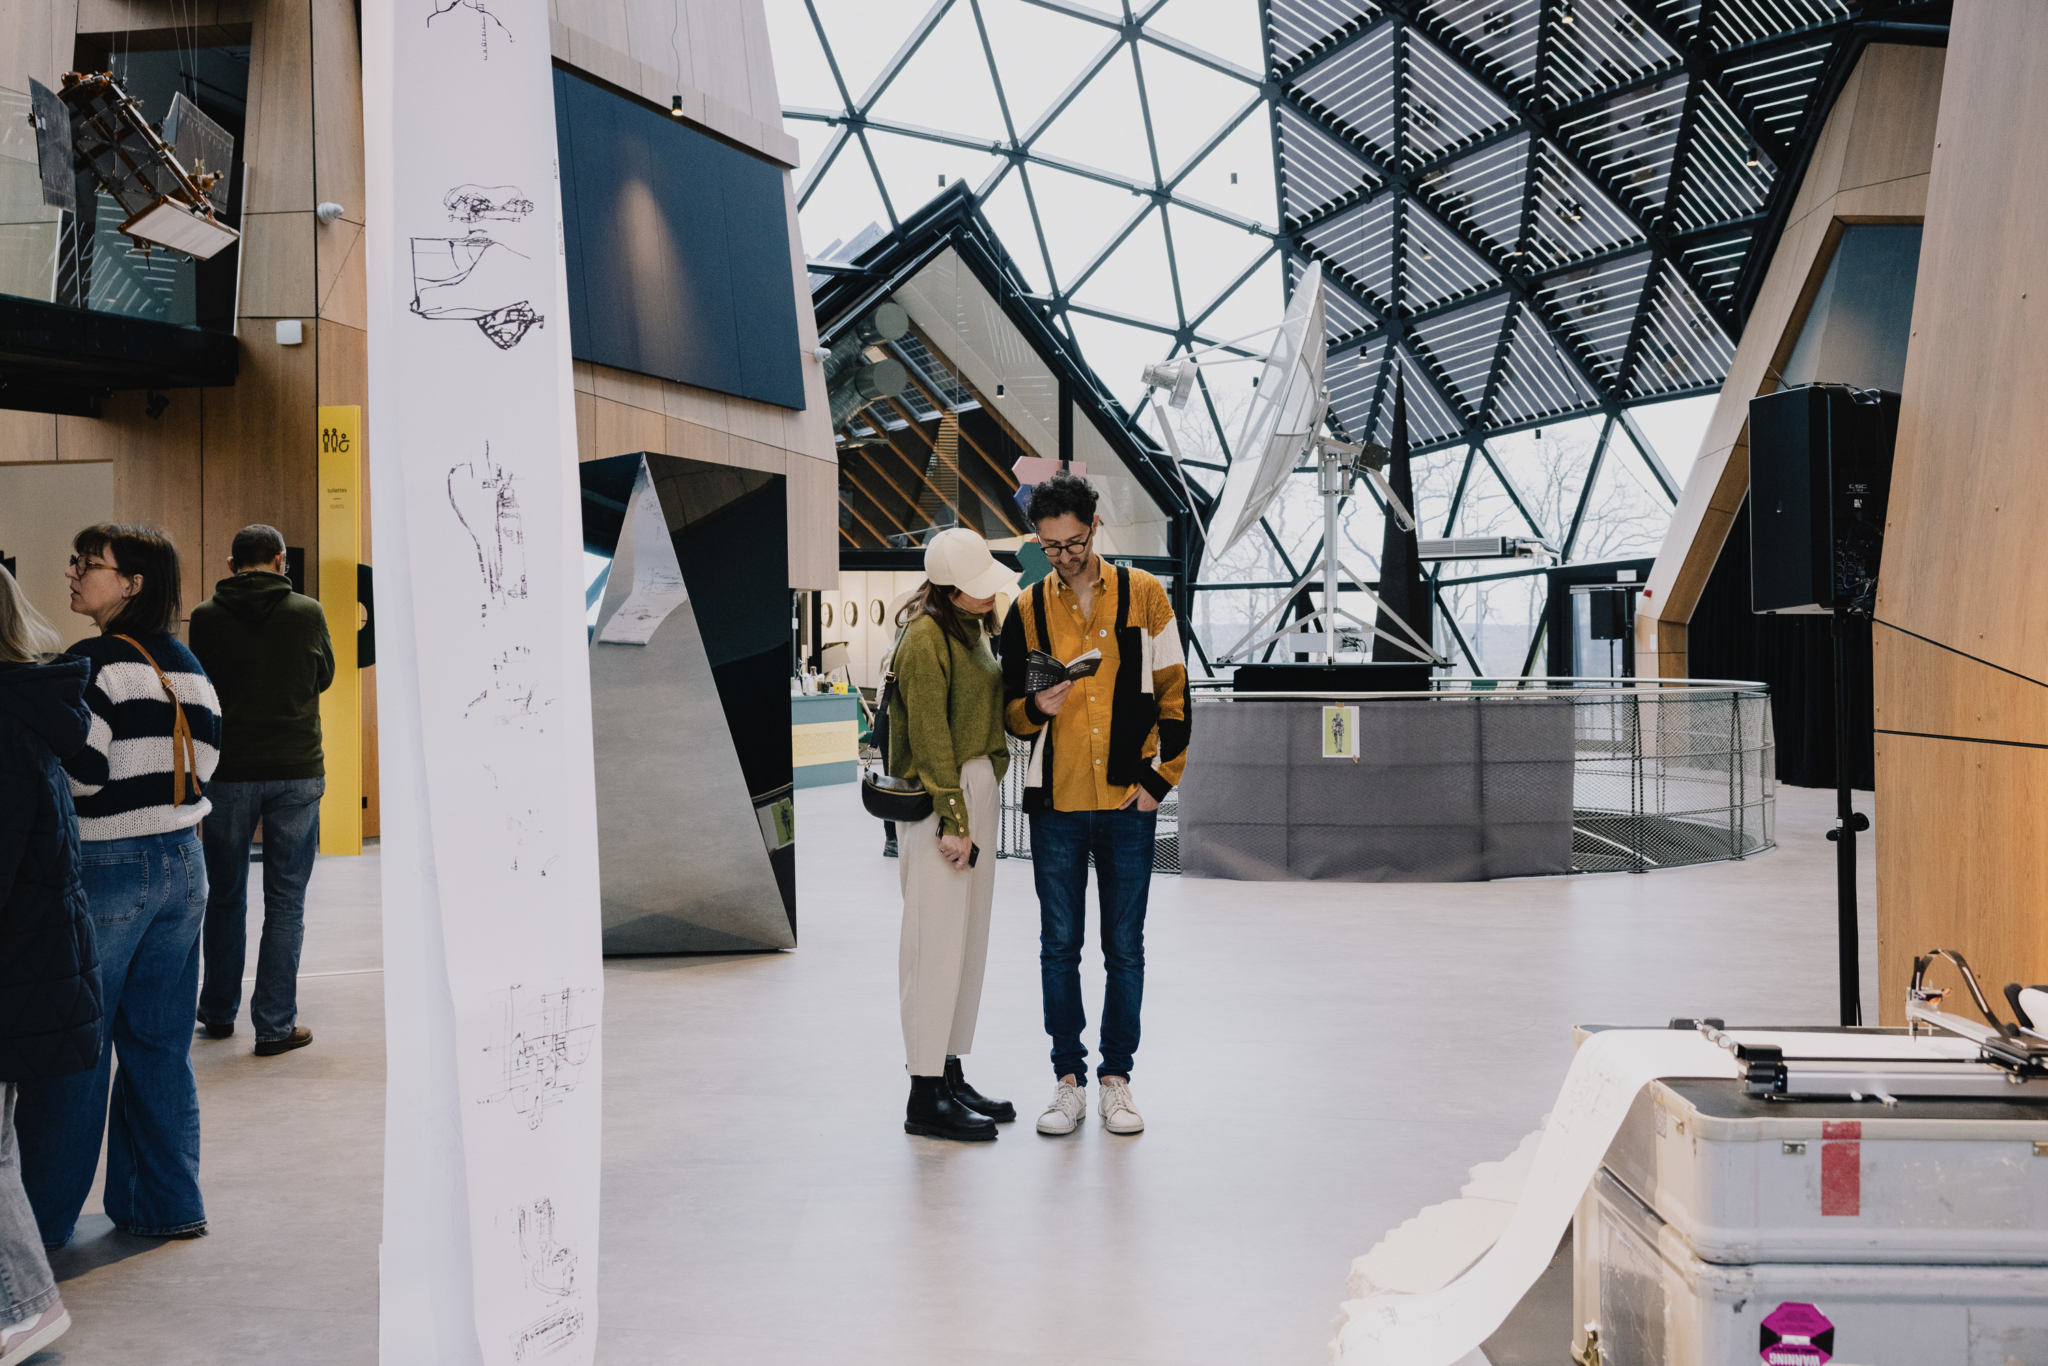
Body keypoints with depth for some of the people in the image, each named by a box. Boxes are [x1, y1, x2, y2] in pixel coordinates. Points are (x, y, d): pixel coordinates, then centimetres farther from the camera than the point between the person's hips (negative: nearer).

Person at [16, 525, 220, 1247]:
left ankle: (46, 1216, 17)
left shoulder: (95, 663, -14)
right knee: (160, 1044, 13)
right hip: (182, 862, 7)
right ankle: (168, 1205, 20)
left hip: (104, 868, -7)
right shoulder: (189, 666, 7)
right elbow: (202, 764, 8)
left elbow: (79, 772, -19)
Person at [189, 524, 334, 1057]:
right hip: (296, 772, -1)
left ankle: (219, 1013, 28)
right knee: (285, 903, 4)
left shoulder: (206, 617, -4)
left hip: (228, 771, 1)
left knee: (225, 896, 16)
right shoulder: (308, 612, -4)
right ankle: (275, 1025, 5)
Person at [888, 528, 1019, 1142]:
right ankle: (925, 1097, 1)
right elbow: (930, 737, -17)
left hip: (977, 789, 9)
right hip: (938, 799, -9)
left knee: (968, 938, 13)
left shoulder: (973, 626, 13)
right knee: (938, 941, -6)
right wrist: (953, 820, -18)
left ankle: (950, 1076, 22)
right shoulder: (926, 637, -14)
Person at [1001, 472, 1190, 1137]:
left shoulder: (1143, 594, 2)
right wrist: (1036, 707, -14)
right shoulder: (1028, 608, 5)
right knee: (1059, 946, 6)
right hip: (1055, 805, 1)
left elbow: (1173, 690, 5)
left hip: (1127, 804, -1)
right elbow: (1010, 709, 9)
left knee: (1125, 949, 6)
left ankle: (1117, 1077, 18)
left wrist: (1161, 776, -1)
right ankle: (1068, 1077, 18)